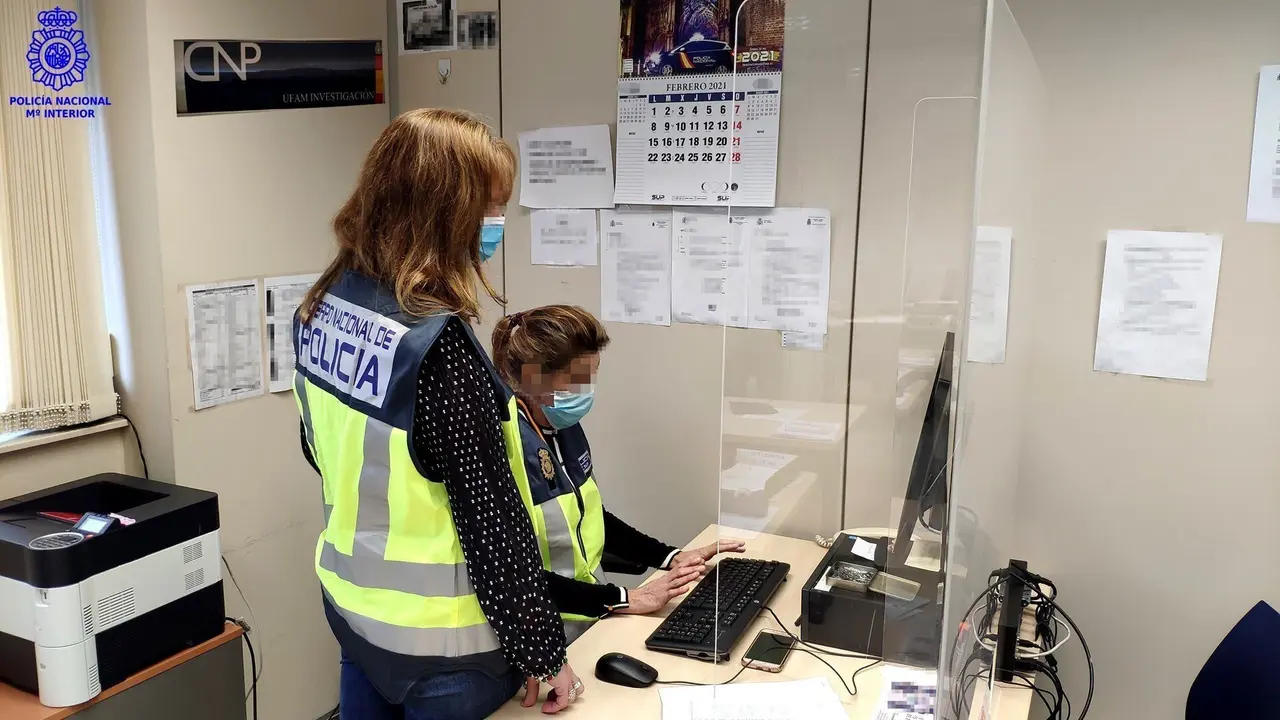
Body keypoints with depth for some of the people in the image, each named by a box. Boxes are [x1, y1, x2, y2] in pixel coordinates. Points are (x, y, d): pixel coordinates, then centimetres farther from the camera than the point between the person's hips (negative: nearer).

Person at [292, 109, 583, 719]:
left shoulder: (323, 307, -4)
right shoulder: (438, 346, -29)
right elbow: (492, 518, -24)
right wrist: (542, 651, -14)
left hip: (349, 602, 7)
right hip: (436, 639, -7)